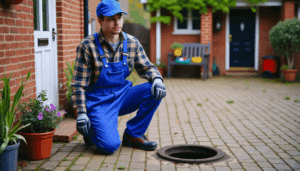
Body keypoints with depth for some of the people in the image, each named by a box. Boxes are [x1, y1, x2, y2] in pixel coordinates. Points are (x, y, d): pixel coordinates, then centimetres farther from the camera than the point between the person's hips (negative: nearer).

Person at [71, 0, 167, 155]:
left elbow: (146, 67, 8)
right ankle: (91, 130, 12)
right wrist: (81, 114, -18)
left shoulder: (132, 43, -1)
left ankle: (133, 135, -1)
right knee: (110, 145, -25)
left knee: (156, 91, -17)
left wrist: (157, 79, -15)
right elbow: (79, 84, -11)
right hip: (99, 101, -5)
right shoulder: (87, 46, -13)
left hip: (122, 97, 5)